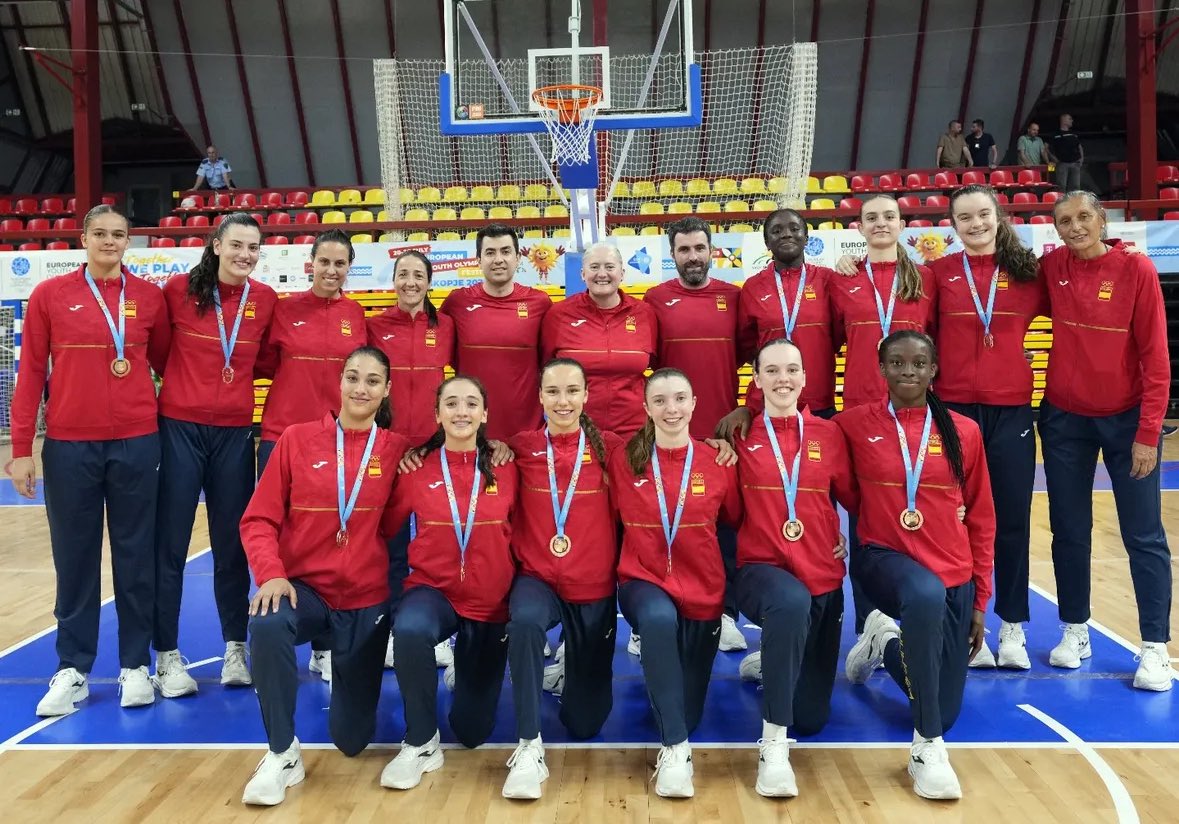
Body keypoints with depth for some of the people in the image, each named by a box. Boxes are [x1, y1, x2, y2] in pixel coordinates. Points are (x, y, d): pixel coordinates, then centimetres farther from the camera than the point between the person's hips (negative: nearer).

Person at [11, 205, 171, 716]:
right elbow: (30, 373, 2)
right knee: (74, 557, 8)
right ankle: (72, 670, 20)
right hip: (69, 445, 0)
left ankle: (135, 665, 19)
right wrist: (21, 449, -1)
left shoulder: (149, 296, 4)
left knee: (135, 555, 7)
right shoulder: (49, 295, 2)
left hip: (136, 443, 1)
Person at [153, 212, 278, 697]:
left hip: (235, 432, 2)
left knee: (232, 543, 9)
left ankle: (236, 649, 21)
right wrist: (186, 379, 1)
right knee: (170, 543, 4)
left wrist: (237, 376, 1)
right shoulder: (179, 290, -5)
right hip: (179, 427, -2)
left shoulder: (265, 299, 0)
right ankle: (167, 654, 15)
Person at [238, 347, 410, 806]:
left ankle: (351, 675, 45)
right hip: (303, 586, -1)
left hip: (366, 598, 1)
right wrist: (271, 574, -21)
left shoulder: (397, 450, -3)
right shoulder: (297, 439, -4)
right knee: (266, 626, -38)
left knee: (352, 738, 7)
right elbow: (259, 520, -5)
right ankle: (283, 754, -15)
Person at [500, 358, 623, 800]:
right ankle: (529, 746, -22)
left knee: (584, 721, 9)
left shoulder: (609, 447, -4)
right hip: (537, 577, 0)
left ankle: (572, 668, 44)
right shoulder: (521, 447, -2)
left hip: (594, 586, 1)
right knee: (524, 622, -39)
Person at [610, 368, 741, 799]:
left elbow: (736, 521, 8)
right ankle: (675, 749, -26)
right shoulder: (624, 460, -5)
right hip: (643, 580, -1)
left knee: (689, 709, 5)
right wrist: (634, 558, -10)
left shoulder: (717, 461, -5)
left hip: (702, 588, 2)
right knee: (659, 619, -38)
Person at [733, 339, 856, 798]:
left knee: (812, 716, 9)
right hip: (761, 568, -3)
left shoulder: (828, 434, 3)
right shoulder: (742, 435, -2)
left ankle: (773, 661, 44)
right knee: (791, 602, -42)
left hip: (823, 575, 3)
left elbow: (854, 498, 10)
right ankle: (774, 746, -28)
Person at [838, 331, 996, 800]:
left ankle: (884, 642, 38)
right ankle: (927, 745, -25)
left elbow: (981, 520, 7)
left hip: (953, 572, 3)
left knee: (946, 711, 8)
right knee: (926, 596, -41)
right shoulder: (855, 425, -3)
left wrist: (980, 599, 7)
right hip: (883, 557, -3)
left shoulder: (964, 432, 1)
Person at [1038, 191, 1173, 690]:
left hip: (1125, 419, -2)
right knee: (1069, 532, 10)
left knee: (1143, 536, 2)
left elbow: (1155, 357, -9)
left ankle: (1155, 648, 11)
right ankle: (1075, 632, 24)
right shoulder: (1052, 267, -2)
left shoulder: (1136, 269, -9)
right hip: (1064, 420, 3)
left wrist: (1148, 433, -12)